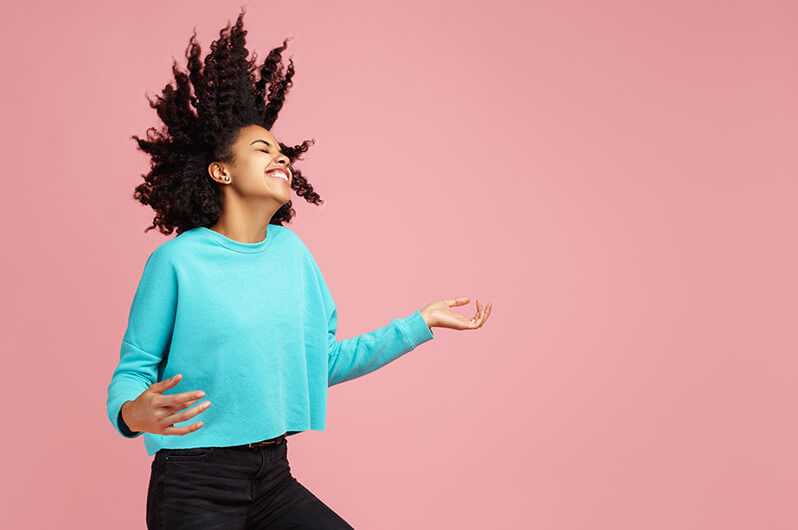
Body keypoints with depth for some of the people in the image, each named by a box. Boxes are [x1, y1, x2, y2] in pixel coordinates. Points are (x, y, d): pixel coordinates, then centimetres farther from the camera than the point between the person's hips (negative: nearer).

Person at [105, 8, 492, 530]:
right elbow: (135, 367, -7)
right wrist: (132, 413, -30)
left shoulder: (292, 249, 5)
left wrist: (422, 322, 13)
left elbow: (326, 360, 11)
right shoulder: (177, 260, -12)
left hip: (274, 477, 5)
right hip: (195, 485, -5)